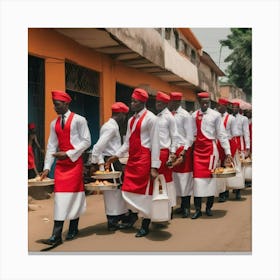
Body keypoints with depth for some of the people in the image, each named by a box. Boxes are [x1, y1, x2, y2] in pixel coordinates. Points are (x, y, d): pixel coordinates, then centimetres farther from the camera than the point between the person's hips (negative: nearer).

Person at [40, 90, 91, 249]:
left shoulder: (79, 120, -5)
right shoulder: (54, 124, 11)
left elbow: (86, 141, -9)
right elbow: (51, 146, 9)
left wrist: (68, 154, -15)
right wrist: (47, 167, 1)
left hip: (75, 162, -4)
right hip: (60, 163, 5)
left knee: (74, 194, 0)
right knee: (60, 196, -1)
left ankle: (73, 229, 14)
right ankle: (56, 235, -1)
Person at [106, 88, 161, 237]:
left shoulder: (150, 118, -7)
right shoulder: (131, 120, 14)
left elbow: (155, 143, -11)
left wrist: (154, 166, -14)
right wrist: (116, 155, 8)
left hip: (144, 158, -7)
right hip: (131, 158, 7)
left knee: (144, 191, 2)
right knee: (127, 191, 8)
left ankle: (145, 224, 16)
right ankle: (134, 214, 33)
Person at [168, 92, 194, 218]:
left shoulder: (185, 115, -8)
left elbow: (190, 136, -8)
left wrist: (184, 151, -15)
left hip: (183, 149, -5)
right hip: (173, 150, 6)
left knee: (185, 178, 1)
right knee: (177, 179, 10)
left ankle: (187, 207, 11)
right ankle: (182, 205, 22)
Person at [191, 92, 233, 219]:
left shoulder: (215, 115, -3)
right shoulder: (194, 115, 6)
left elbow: (222, 134, -4)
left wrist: (228, 152, -7)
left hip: (210, 148, -2)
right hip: (197, 149, 2)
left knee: (210, 176, 4)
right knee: (197, 176, 0)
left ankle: (209, 207, 18)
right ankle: (198, 209, 6)